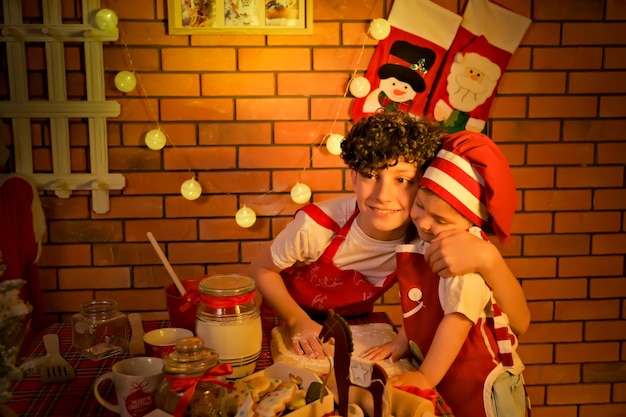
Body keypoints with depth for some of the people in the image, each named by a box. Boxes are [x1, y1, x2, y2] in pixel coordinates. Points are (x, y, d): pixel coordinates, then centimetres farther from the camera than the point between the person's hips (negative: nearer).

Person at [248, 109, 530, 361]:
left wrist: (487, 258, -46)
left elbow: (518, 323, -29)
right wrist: (299, 321, -27)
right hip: (286, 323, -4)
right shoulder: (318, 225, -33)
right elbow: (261, 268, -13)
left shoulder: (430, 241, -27)